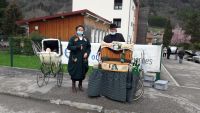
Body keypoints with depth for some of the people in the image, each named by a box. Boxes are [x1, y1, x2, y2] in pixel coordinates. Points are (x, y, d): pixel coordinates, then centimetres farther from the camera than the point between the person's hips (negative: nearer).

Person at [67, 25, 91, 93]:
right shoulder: (73, 38, 1)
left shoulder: (86, 39, 12)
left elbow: (89, 47, 12)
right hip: (75, 58, -3)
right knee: (74, 72, 1)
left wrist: (87, 53, -6)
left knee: (82, 72, 9)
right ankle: (73, 86, 19)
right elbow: (69, 47, -7)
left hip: (83, 58, 4)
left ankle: (80, 85, 28)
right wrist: (77, 47, -17)